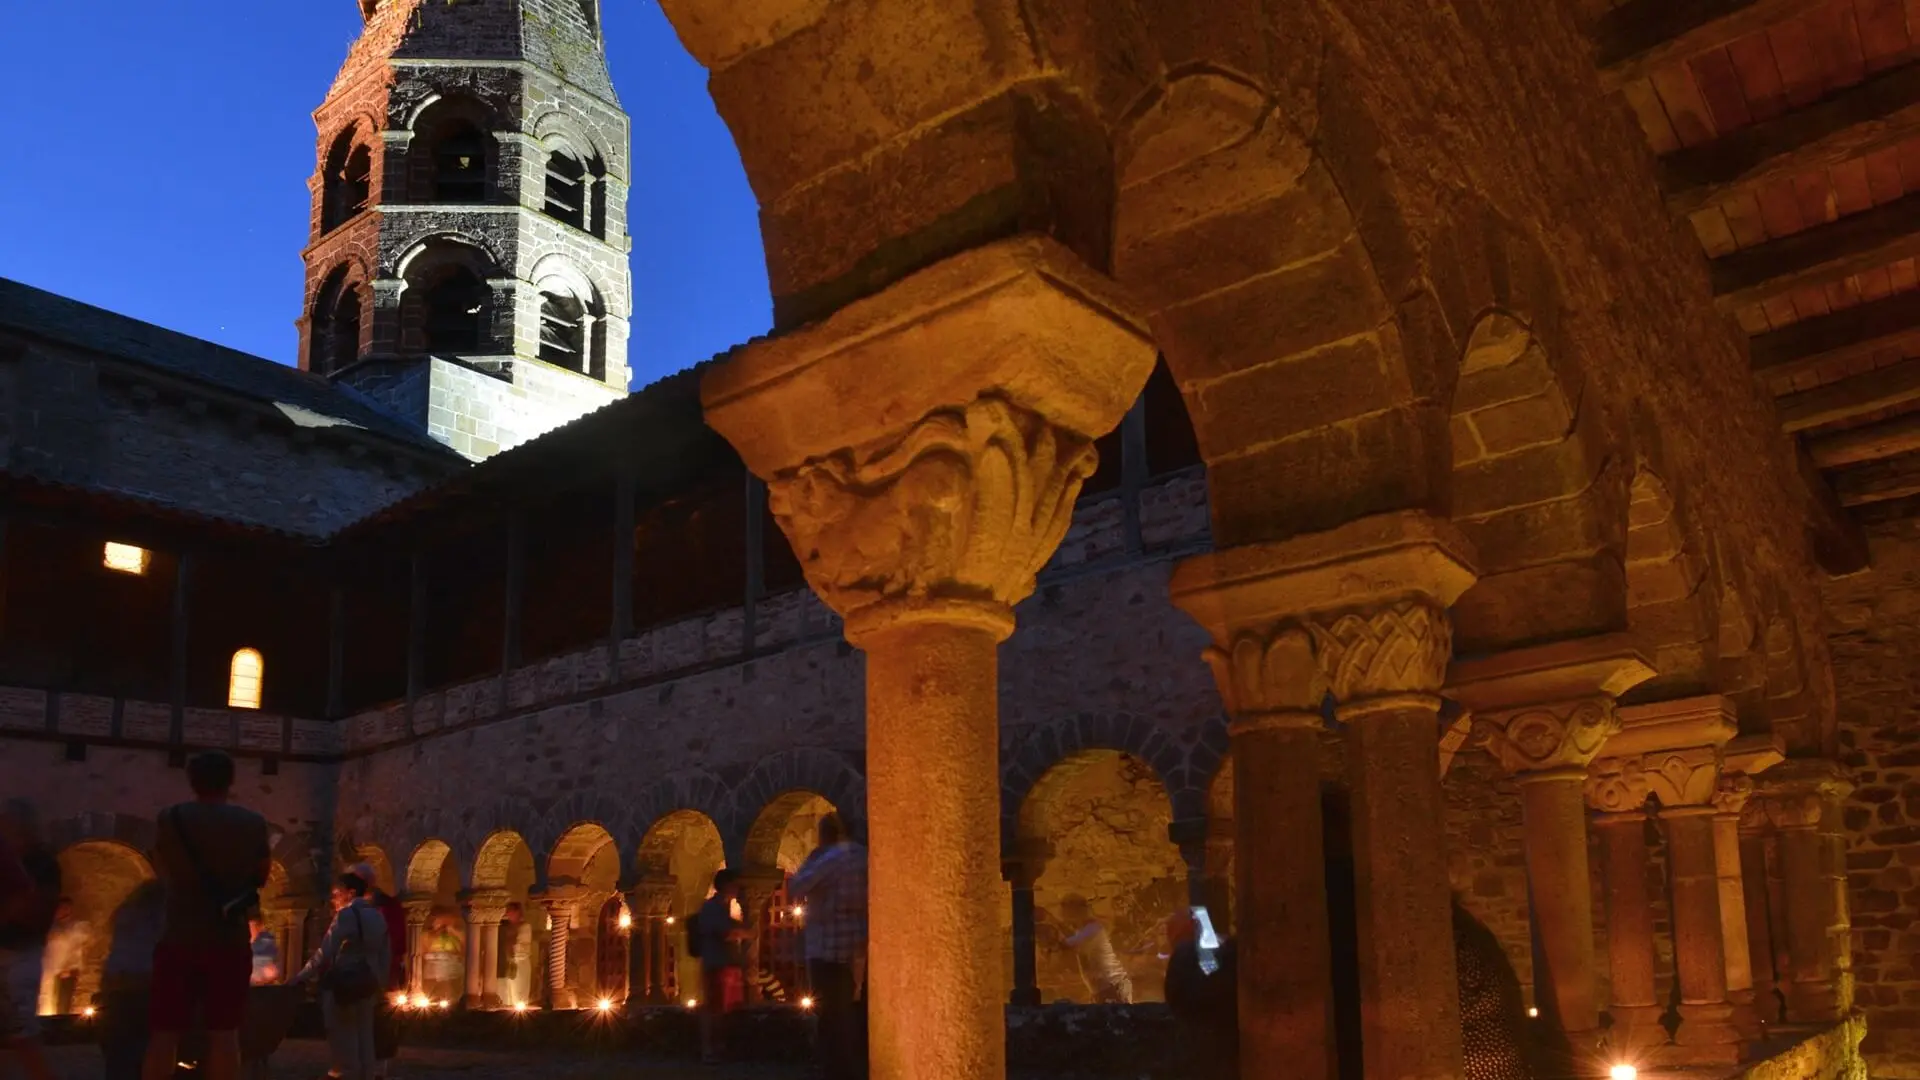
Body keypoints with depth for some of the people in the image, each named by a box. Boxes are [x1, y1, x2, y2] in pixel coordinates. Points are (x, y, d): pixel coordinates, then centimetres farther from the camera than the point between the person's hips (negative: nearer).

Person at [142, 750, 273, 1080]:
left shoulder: (171, 818, -1)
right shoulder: (253, 823, 0)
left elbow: (162, 871, 14)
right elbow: (261, 877, 11)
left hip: (180, 938, 0)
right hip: (231, 941, 0)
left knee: (165, 1032, 4)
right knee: (224, 1032, 3)